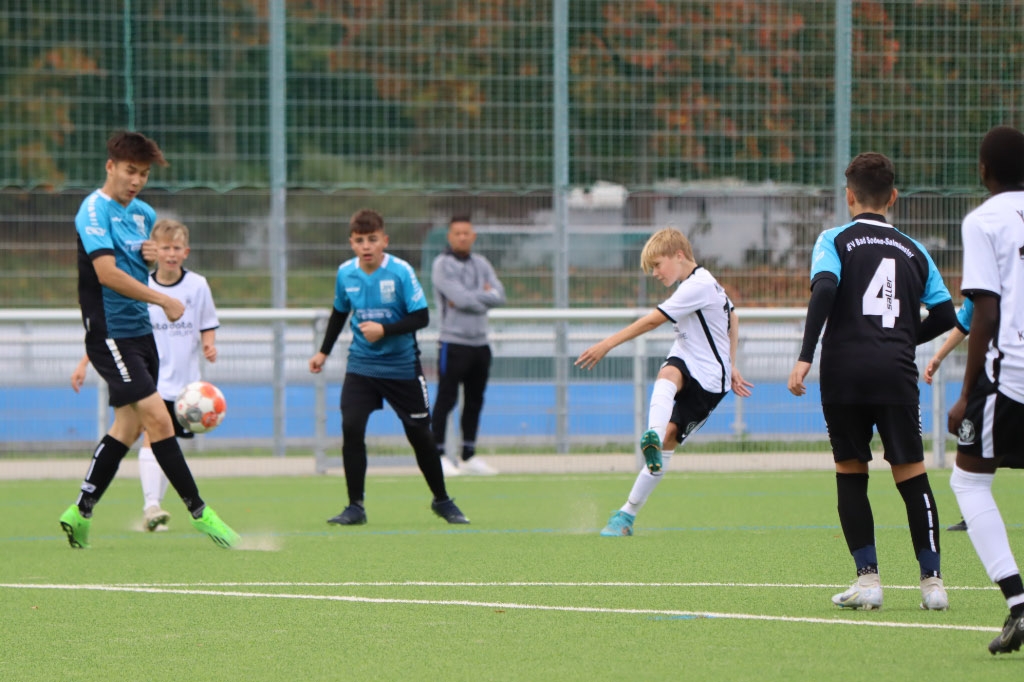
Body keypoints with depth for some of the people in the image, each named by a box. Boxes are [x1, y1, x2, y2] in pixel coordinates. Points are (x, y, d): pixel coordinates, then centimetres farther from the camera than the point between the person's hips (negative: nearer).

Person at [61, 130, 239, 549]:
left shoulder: (143, 213, 13)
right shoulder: (94, 211, -12)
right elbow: (107, 273, -23)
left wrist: (158, 256, -1)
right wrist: (164, 301, -21)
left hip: (140, 331, 9)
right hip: (110, 333, -9)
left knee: (129, 425, 10)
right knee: (157, 417, -13)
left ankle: (80, 513, 17)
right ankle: (199, 511, -11)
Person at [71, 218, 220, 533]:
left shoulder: (197, 286, 2)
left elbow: (208, 327, 11)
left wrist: (209, 345, -11)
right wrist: (84, 363, 0)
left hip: (185, 381, 2)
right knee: (152, 435, -19)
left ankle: (155, 506, 17)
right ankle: (151, 506, -26)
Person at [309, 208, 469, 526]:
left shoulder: (400, 271, -15)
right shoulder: (345, 273, -3)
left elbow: (421, 318, -15)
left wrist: (384, 330, -26)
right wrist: (324, 352, 18)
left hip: (402, 366, -3)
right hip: (361, 365, 3)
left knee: (419, 434, 4)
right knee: (351, 429, -13)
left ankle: (442, 501, 23)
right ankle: (355, 507, -4)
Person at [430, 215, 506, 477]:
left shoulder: (481, 264, 13)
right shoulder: (442, 265, -6)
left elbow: (499, 296, 0)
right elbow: (460, 298, -18)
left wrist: (471, 298, -12)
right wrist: (484, 297, -4)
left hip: (480, 342, 7)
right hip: (454, 342, -7)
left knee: (475, 401, 10)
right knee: (446, 399, -7)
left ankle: (469, 457, 17)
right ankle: (438, 456, -4)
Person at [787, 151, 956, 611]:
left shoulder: (835, 240, 7)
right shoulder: (913, 251, 16)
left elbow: (824, 289, -12)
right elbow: (946, 314, 12)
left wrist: (805, 357, -15)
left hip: (844, 370, -1)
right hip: (896, 373, 1)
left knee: (851, 473, 9)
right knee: (912, 474, 4)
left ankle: (868, 577, 3)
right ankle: (932, 580, 1)